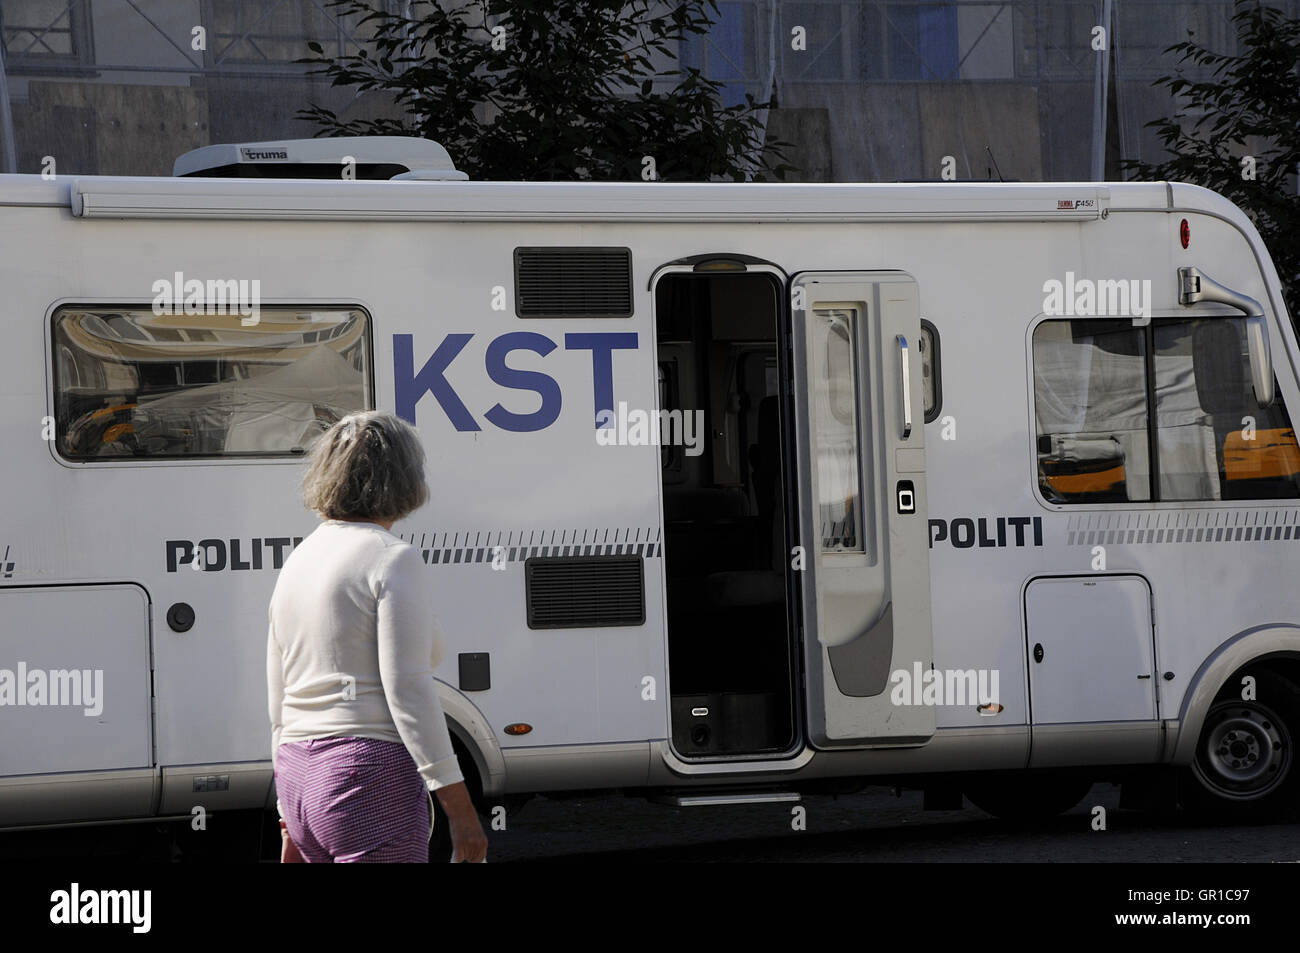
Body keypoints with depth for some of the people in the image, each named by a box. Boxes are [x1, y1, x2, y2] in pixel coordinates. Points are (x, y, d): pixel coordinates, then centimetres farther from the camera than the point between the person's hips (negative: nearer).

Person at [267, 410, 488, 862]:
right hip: (372, 774, -8)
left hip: (300, 778, 8)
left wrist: (294, 824, 24)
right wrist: (459, 805, -16)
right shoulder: (392, 558, -9)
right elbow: (407, 688, -17)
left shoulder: (298, 560, 15)